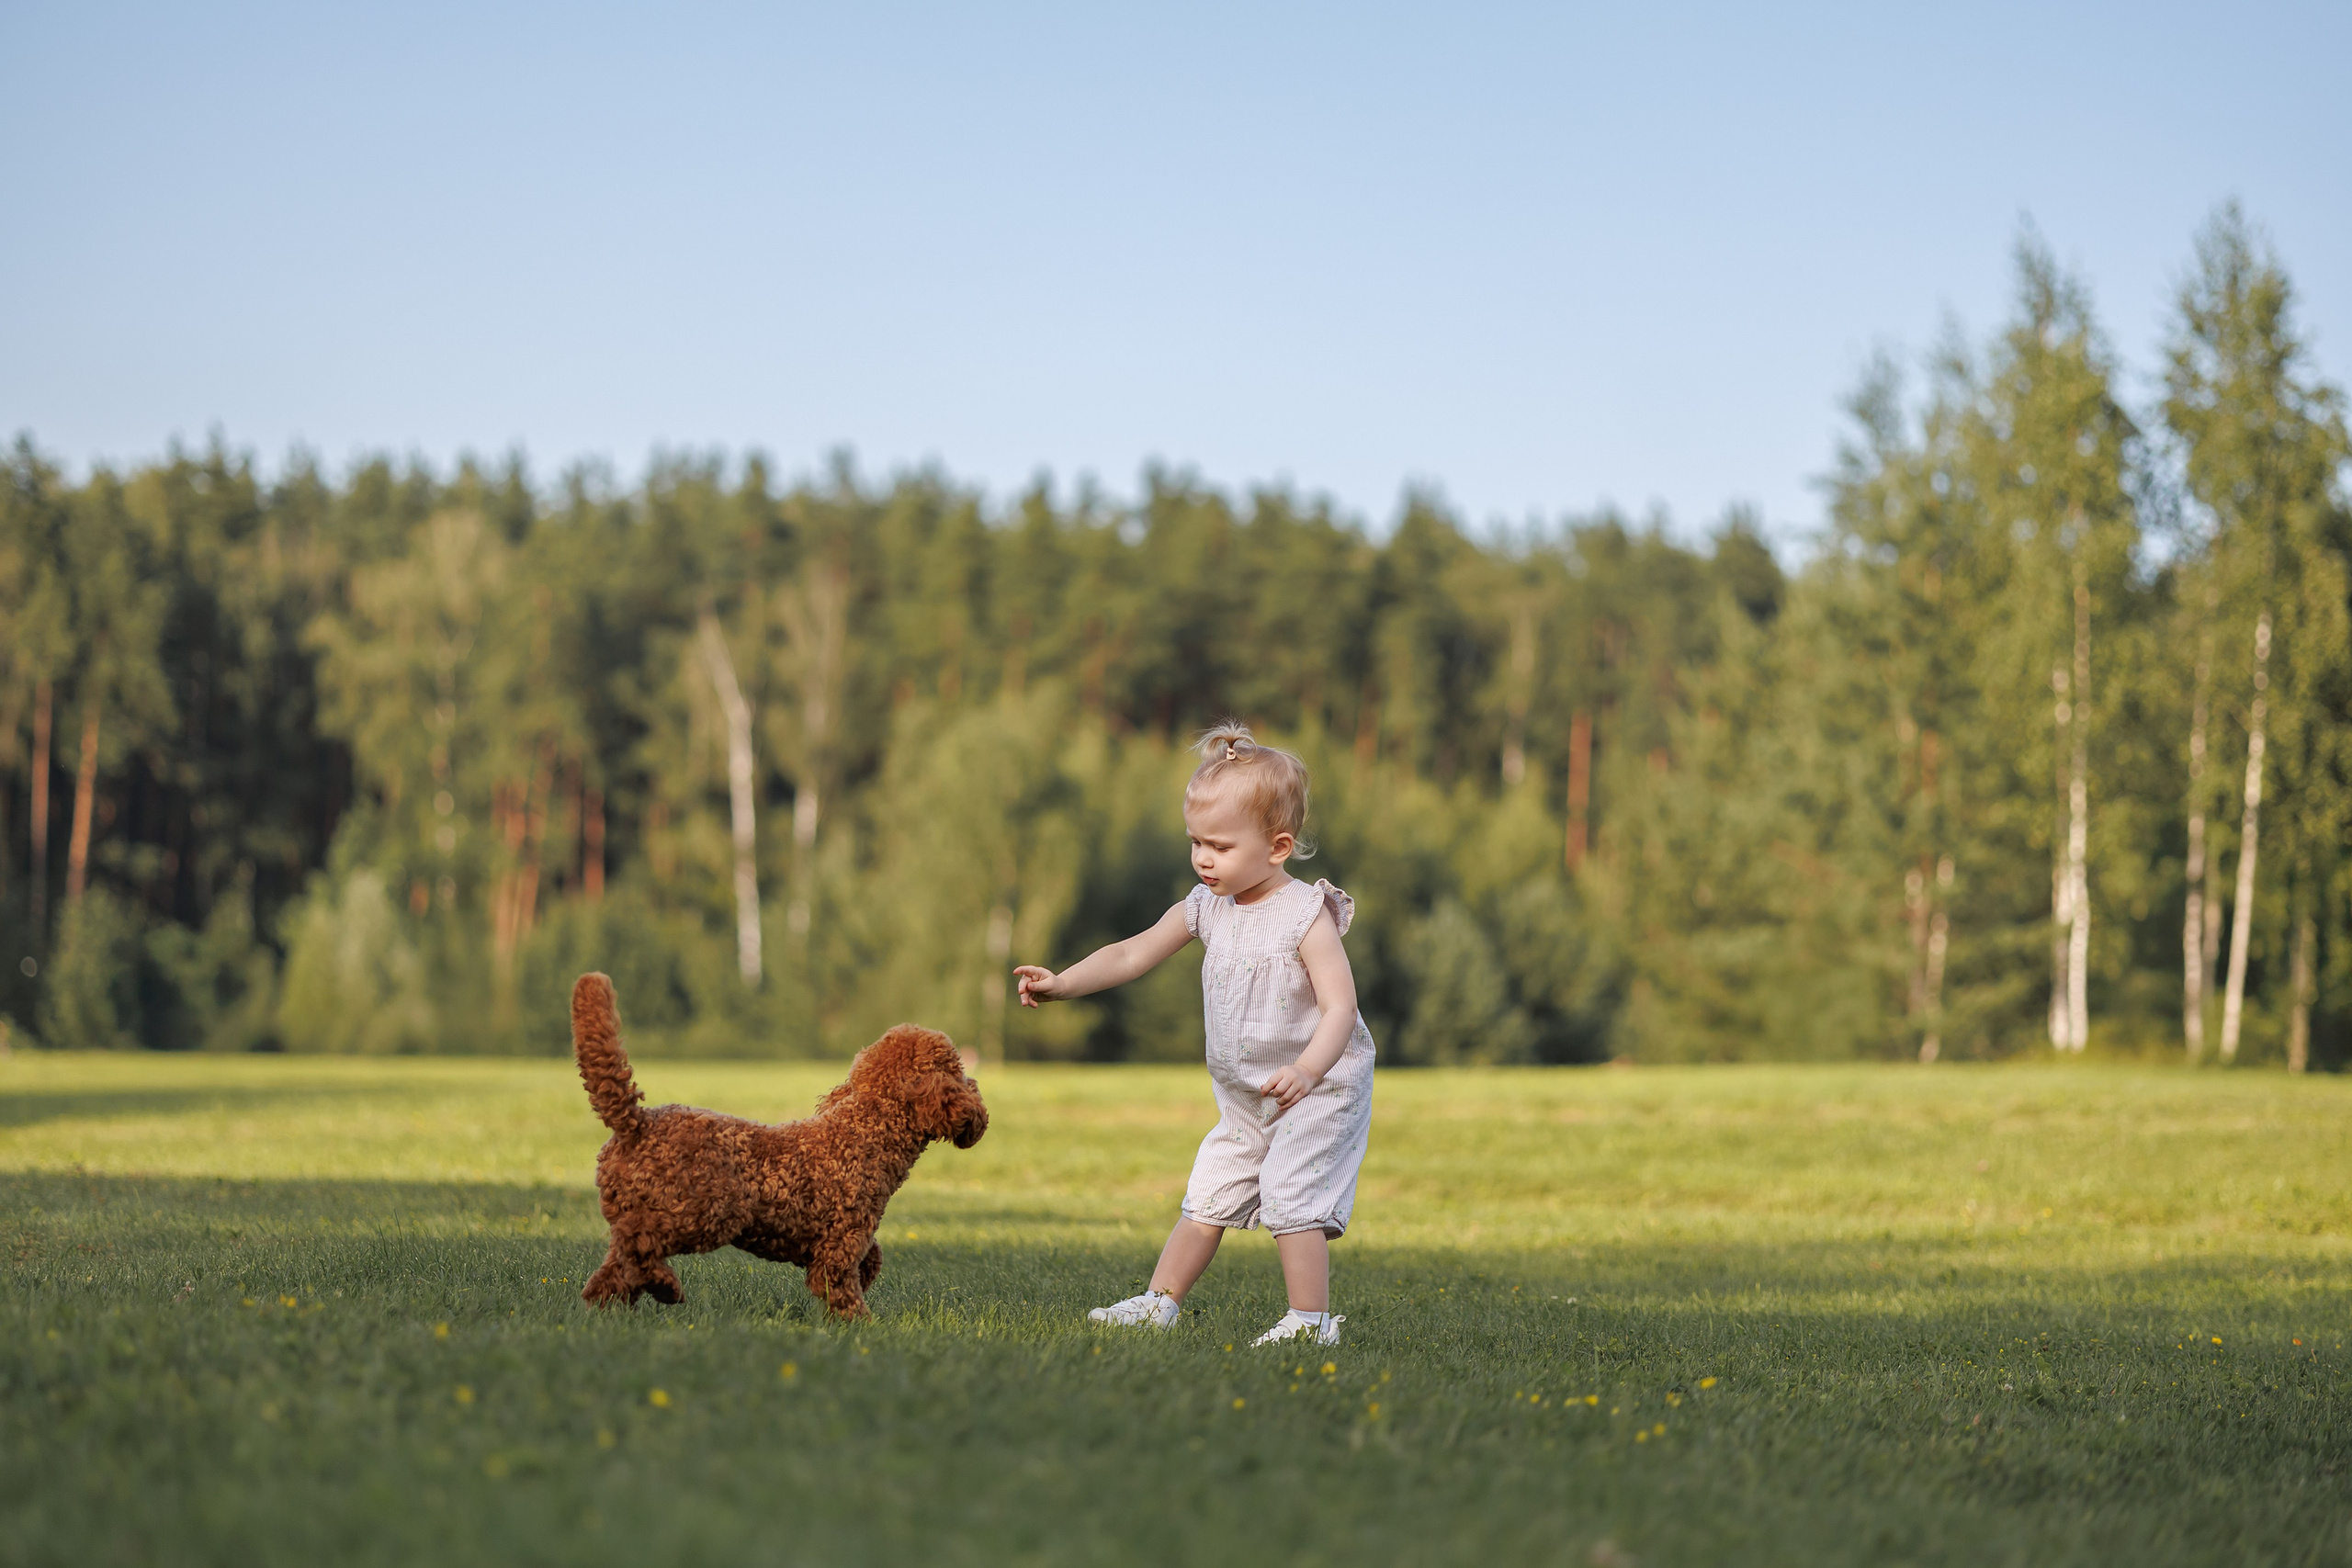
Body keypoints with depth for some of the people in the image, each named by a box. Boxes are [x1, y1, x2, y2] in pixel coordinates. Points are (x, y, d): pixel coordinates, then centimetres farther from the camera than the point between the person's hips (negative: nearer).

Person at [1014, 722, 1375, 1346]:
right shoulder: (1207, 908, 1)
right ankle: (1161, 1302, 23)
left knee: (1290, 1198, -16)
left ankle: (1310, 1322, -9)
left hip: (1320, 1092, -7)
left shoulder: (1306, 915, -20)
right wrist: (1063, 983, -3)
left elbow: (1340, 1006, -25)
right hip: (1243, 1101, 7)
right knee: (1206, 1200, 13)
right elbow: (1134, 954, 8)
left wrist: (1306, 1070, -40)